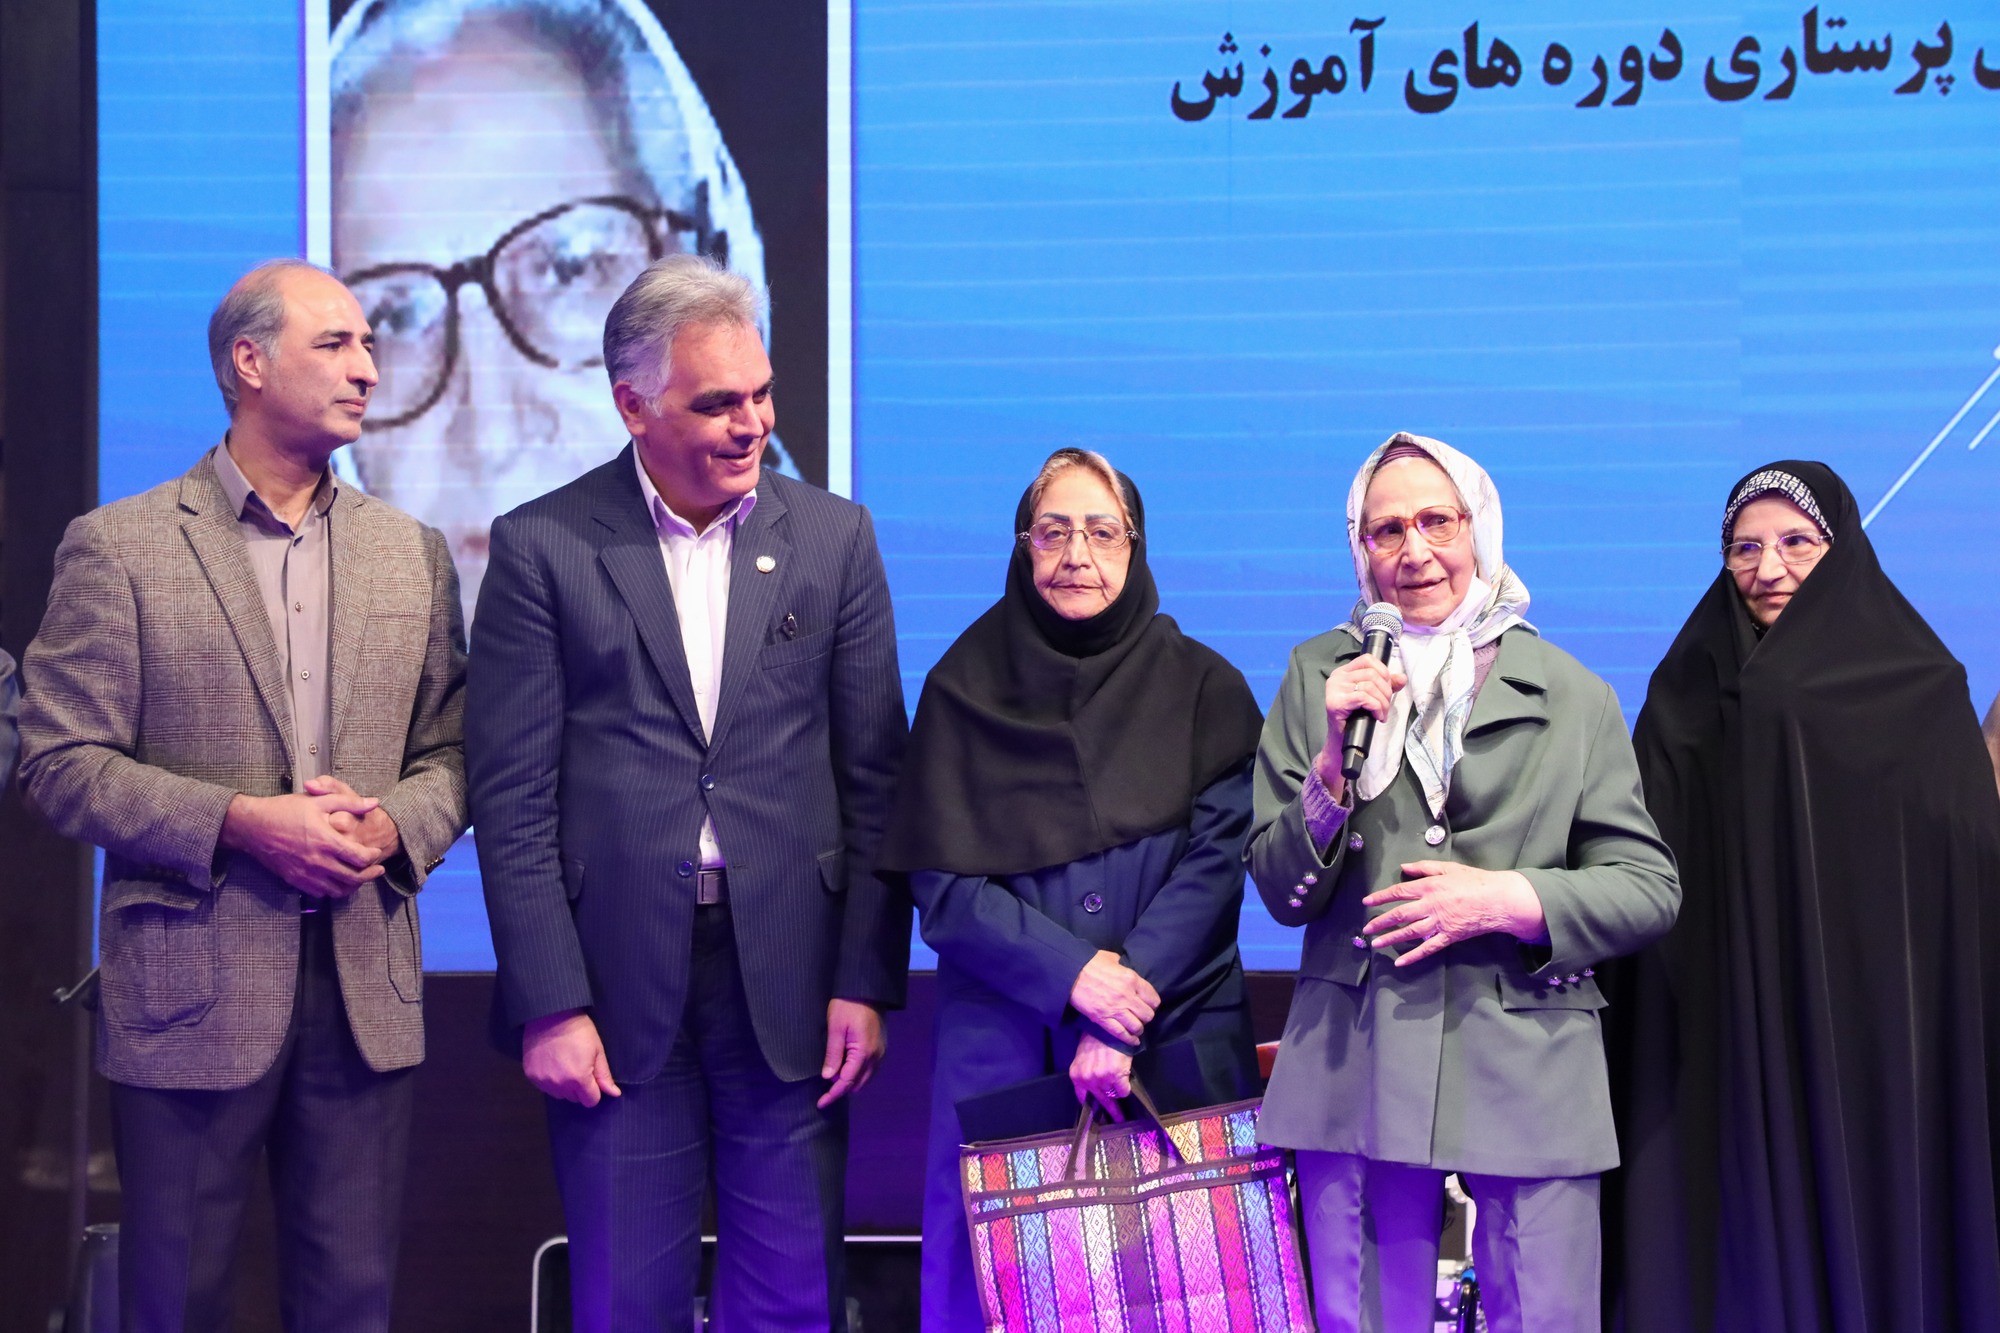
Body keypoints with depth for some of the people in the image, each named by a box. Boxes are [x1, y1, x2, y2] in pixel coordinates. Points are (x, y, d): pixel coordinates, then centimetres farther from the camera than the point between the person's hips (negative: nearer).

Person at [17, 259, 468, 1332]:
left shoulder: (411, 552, 10)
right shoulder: (118, 547, -3)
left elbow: (451, 752, 11)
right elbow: (61, 764, -6)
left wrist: (391, 827, -11)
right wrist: (238, 821, -17)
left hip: (367, 989, 4)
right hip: (190, 991, -3)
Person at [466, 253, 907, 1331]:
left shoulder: (833, 537, 5)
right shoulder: (542, 547, -1)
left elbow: (874, 779, 6)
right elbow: (512, 796, -3)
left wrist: (866, 982, -1)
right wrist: (550, 1005, -9)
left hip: (790, 978, 2)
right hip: (619, 978, -1)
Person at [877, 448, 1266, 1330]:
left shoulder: (1200, 686, 4)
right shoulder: (966, 689, 4)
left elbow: (1215, 862, -6)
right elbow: (939, 887, -2)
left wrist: (1126, 1024, -15)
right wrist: (1072, 973, -15)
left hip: (1173, 1047, 0)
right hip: (1002, 1046, 0)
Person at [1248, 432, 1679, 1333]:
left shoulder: (1571, 694, 5)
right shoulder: (1318, 675, 7)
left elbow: (1649, 887, 5)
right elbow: (1281, 894, 6)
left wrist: (1514, 901, -11)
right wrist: (1332, 768, -11)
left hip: (1529, 1076, -1)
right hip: (1354, 1068, 1)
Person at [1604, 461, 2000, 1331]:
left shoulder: (1926, 691, 3)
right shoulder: (1688, 695, 9)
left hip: (1875, 1021, -1)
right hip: (1727, 1030, 1)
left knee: (1873, 1233, 0)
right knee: (1747, 1237, 0)